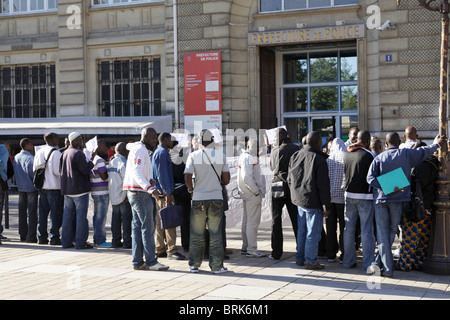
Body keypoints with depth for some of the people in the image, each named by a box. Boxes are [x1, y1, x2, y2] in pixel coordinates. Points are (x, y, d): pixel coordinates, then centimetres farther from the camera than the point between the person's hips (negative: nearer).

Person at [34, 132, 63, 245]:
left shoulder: (38, 152, 8)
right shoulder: (56, 153, -13)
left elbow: (34, 169, 11)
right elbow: (57, 171, -17)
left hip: (42, 187, 7)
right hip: (55, 187, -7)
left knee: (43, 212, 12)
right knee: (55, 213, 0)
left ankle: (42, 236, 15)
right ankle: (54, 237, 0)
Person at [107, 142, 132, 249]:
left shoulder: (111, 162, 13)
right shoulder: (122, 162, -14)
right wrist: (127, 193, -15)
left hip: (113, 195, 8)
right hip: (123, 195, -8)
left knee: (116, 218, 10)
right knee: (126, 218, -4)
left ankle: (116, 241, 12)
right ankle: (127, 242, -4)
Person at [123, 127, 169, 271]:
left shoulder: (138, 148, 20)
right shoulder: (140, 149, -12)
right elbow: (137, 171, -25)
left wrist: (147, 181, 36)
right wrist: (148, 187, -37)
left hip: (134, 193, 11)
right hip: (140, 194, -11)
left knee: (137, 227, 10)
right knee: (148, 227, -9)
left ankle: (137, 262, 12)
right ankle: (151, 261, -8)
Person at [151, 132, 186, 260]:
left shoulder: (157, 152, 21)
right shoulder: (162, 152, -11)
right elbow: (162, 174, -19)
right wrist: (168, 193, -20)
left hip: (159, 192, 11)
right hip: (163, 192, -11)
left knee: (161, 221, 11)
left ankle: (160, 250, 15)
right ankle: (171, 250, -11)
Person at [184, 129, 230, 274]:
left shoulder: (193, 156, -4)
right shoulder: (221, 155, 0)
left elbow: (187, 178, -10)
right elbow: (226, 180, 3)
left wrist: (191, 189, 8)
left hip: (198, 198, 0)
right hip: (216, 198, 0)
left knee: (197, 234, 9)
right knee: (216, 234, 5)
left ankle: (194, 265, 16)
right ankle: (216, 266, 7)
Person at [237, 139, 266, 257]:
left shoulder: (251, 157, 18)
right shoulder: (247, 158, -15)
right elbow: (247, 178, -23)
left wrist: (259, 190, 15)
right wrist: (257, 191, -17)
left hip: (248, 194, 11)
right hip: (252, 195, -11)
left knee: (247, 220, 15)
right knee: (253, 221, -9)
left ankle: (245, 247, 24)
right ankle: (251, 249, -7)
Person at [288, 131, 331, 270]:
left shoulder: (295, 157, 7)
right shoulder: (318, 159, -16)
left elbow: (290, 180, 16)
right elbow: (323, 185, -16)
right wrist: (326, 206, -11)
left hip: (299, 201, 7)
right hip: (313, 202, -7)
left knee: (302, 231, 17)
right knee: (313, 233, 1)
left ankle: (299, 258, 25)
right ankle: (311, 261, 6)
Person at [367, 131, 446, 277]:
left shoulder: (379, 158, 1)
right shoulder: (406, 154, 1)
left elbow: (370, 178, -10)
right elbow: (424, 152, 16)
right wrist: (436, 144, 34)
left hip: (381, 199, 0)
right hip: (398, 199, 0)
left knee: (382, 233, 2)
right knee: (392, 231, 13)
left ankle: (387, 268, -1)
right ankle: (379, 262, 15)